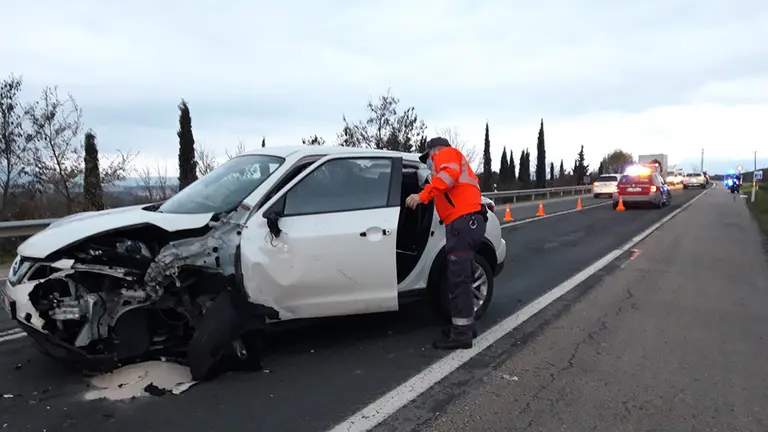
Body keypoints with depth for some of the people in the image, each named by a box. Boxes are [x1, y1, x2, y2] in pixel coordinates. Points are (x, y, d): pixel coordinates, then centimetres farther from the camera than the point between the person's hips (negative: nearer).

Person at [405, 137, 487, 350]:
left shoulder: (446, 154, 7)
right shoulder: (457, 162, 37)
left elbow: (450, 174, -15)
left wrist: (423, 195, -22)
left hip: (463, 221, -10)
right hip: (467, 221, 10)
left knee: (458, 279, -11)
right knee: (460, 278, 14)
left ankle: (461, 334, -10)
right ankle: (466, 326, 21)